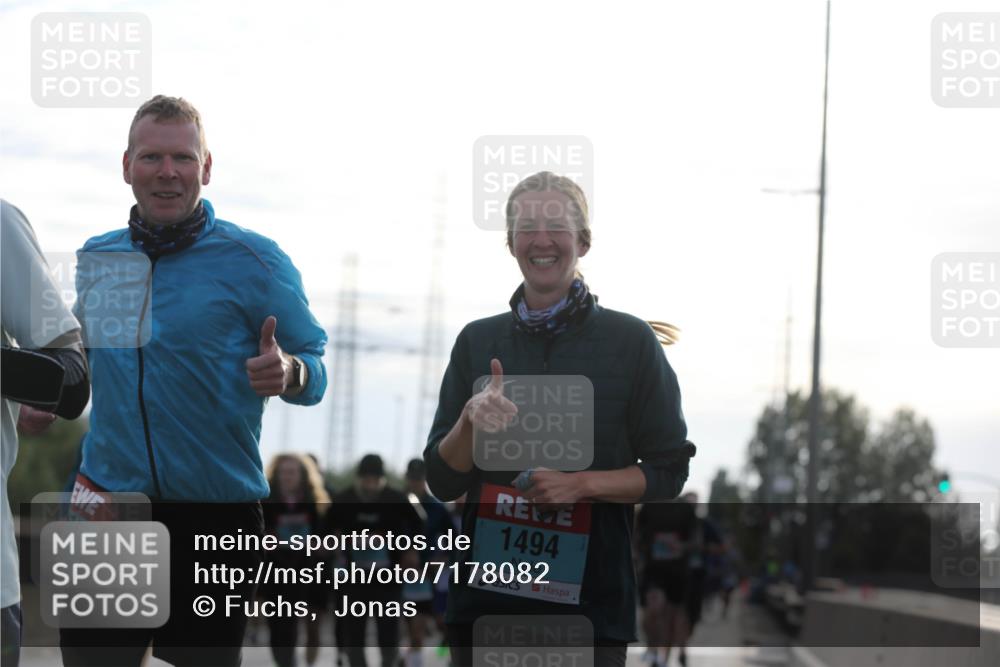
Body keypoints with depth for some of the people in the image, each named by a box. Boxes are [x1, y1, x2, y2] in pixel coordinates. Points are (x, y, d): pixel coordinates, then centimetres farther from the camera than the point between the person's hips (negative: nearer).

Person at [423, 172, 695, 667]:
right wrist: (470, 420, -12)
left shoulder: (631, 341, 0)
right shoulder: (477, 342, 8)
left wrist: (581, 483, -14)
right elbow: (442, 480, 8)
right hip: (485, 596, 3)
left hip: (591, 604, -2)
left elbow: (668, 472, 2)